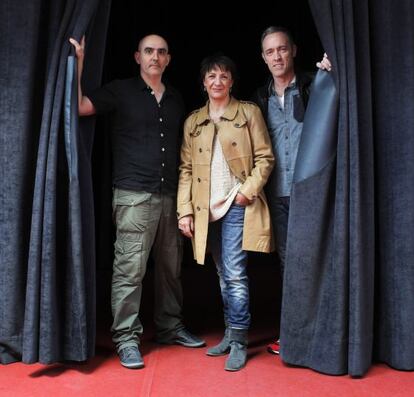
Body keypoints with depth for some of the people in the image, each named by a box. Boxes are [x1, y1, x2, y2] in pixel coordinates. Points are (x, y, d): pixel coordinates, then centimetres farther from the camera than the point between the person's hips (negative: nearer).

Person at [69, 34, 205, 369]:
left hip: (171, 196, 5)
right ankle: (126, 338, 5)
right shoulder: (121, 91, 3)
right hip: (134, 194, -5)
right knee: (130, 268, -6)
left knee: (170, 266, 12)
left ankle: (170, 327, 26)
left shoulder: (176, 99, 17)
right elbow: (79, 106, -10)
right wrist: (79, 61, -16)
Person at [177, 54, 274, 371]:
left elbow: (265, 158, -1)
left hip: (238, 205, -4)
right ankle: (231, 334, 24)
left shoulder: (249, 112, 2)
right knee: (224, 275, 13)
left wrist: (249, 190, -13)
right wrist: (185, 210, 0)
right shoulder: (193, 121, 11)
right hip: (207, 208, 4)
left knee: (235, 273, -9)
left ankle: (239, 342, 3)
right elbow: (186, 168, 8)